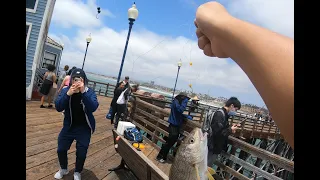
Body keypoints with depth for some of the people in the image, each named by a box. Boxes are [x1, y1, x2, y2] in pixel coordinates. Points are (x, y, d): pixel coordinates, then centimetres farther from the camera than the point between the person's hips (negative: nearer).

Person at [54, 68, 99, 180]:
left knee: (81, 153, 5)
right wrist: (68, 94, -32)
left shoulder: (89, 92, -15)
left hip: (84, 128, -2)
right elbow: (58, 107, -17)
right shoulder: (65, 90, -9)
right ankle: (63, 169, 43)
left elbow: (93, 108, -30)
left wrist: (83, 92, -38)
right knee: (61, 149, 13)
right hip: (69, 126, 3)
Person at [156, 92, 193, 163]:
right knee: (169, 142, -5)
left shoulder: (179, 103, 14)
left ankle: (164, 156, 30)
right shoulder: (175, 102, -14)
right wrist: (185, 101, -22)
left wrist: (187, 116, 8)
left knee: (172, 142, 16)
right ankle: (160, 156, 10)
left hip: (177, 126, 10)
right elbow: (181, 110, -31)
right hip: (174, 126, -10)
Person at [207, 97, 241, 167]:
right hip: (212, 148, -9)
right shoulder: (220, 114, -22)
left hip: (216, 147, 9)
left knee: (208, 166, 20)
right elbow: (218, 132, -28)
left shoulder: (224, 114, 9)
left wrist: (231, 128, 1)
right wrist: (230, 130, -15)